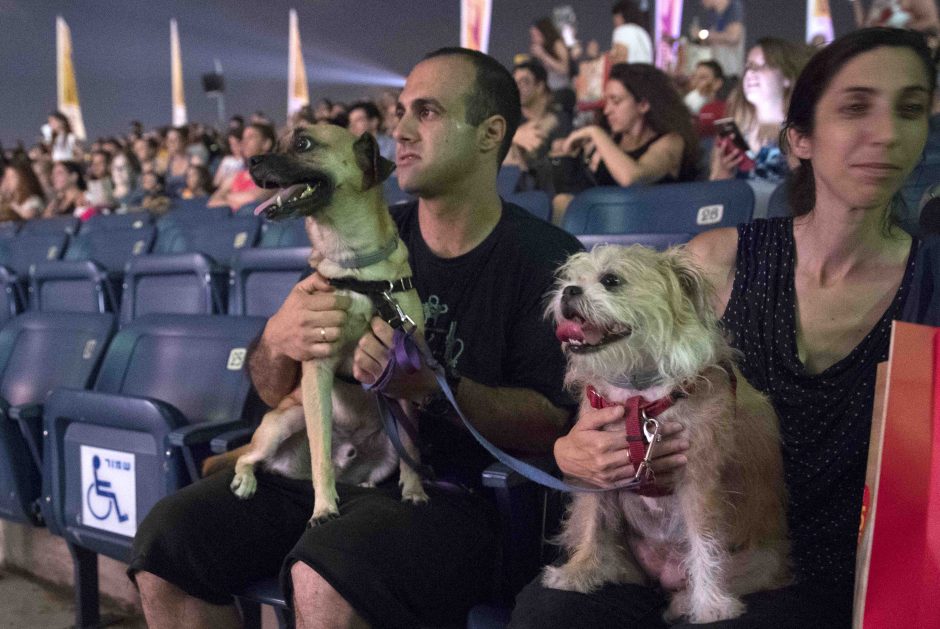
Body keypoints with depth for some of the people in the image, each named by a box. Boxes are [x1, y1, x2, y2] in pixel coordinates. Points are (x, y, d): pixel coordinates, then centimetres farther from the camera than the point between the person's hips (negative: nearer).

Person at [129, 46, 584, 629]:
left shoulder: (545, 256, -6)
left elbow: (551, 422, -11)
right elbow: (273, 392, 8)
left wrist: (434, 383, -25)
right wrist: (278, 340, -16)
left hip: (450, 489, -5)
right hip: (327, 466, 5)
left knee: (324, 577, -33)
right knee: (165, 539, -11)